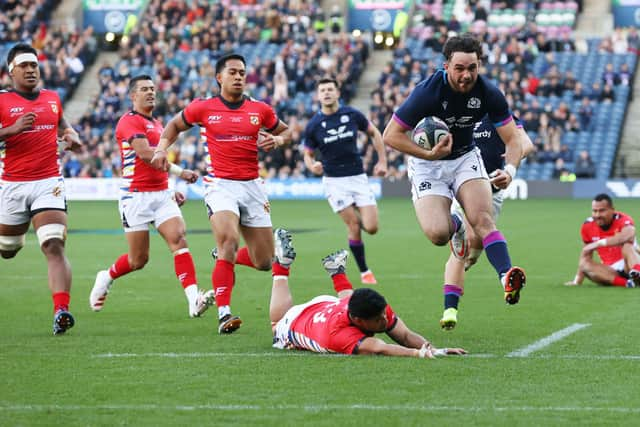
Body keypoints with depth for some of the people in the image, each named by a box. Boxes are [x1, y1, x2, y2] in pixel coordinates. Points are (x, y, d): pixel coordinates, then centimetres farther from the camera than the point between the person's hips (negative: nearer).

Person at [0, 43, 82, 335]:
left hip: (48, 183, 1)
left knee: (54, 247, -16)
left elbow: (62, 125, 31)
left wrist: (71, 138, 10)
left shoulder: (52, 99, 12)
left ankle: (61, 311, -25)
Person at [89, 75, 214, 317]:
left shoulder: (156, 124, 19)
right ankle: (106, 278, 32)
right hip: (136, 196, -7)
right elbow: (146, 154, -22)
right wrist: (180, 172, -23)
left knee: (179, 239, -14)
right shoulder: (129, 121, -9)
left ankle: (194, 301, -25)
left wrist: (172, 190, 20)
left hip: (161, 195, 7)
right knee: (139, 259, 1)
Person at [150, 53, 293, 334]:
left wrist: (278, 140, -3)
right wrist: (162, 147, 2)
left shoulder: (260, 110, 5)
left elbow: (285, 131, 20)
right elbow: (175, 124, 19)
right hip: (220, 185, -3)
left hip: (253, 186, 3)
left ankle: (225, 256, 39)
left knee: (264, 262, 5)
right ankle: (223, 314, -24)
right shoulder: (203, 108, 2)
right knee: (229, 241, -27)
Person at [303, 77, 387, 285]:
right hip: (334, 181, -2)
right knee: (353, 227, -9)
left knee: (371, 228, -7)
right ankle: (364, 271, 7)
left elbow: (374, 133, 13)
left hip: (358, 178, 2)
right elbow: (308, 154, 6)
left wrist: (382, 161, 8)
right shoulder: (313, 125, -4)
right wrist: (312, 166, -17)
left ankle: (358, 215, 29)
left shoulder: (352, 115, -1)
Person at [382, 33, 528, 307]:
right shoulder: (427, 92, -26)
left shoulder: (488, 93, -16)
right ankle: (455, 226, 18)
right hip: (428, 165, -2)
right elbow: (390, 135, -19)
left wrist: (510, 170, -31)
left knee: (483, 219, -21)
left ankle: (506, 278, -30)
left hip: (466, 157, 2)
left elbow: (513, 138, -10)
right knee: (437, 234, -19)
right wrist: (429, 154, -28)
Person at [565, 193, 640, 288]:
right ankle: (626, 282, -41)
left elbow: (628, 235, -38)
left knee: (627, 245, -30)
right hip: (611, 271, 4)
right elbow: (586, 254, 15)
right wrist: (577, 281, 11)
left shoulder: (622, 219, -13)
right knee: (585, 264, -22)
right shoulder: (588, 226, 2)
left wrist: (598, 243, -41)